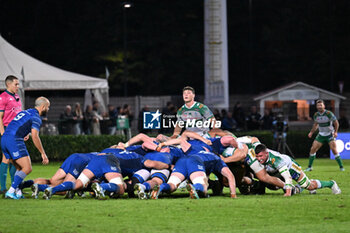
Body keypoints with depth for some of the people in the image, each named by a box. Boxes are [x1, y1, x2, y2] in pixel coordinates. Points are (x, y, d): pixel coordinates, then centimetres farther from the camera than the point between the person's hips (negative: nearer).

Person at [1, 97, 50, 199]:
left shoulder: (25, 112, 25)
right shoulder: (36, 118, -3)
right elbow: (34, 137, -13)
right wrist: (43, 153, -9)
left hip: (4, 139, 9)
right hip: (15, 140, -9)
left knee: (20, 168, 17)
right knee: (27, 169, -9)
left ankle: (17, 192, 5)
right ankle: (11, 192, -16)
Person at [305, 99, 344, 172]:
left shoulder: (328, 113, -16)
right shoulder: (316, 115, 0)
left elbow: (336, 123, -9)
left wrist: (335, 132, -21)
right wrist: (311, 132, 11)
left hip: (330, 135, -5)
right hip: (321, 135, 5)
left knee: (334, 150, -16)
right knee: (313, 149, -4)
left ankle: (341, 167, -6)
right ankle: (309, 167, 8)